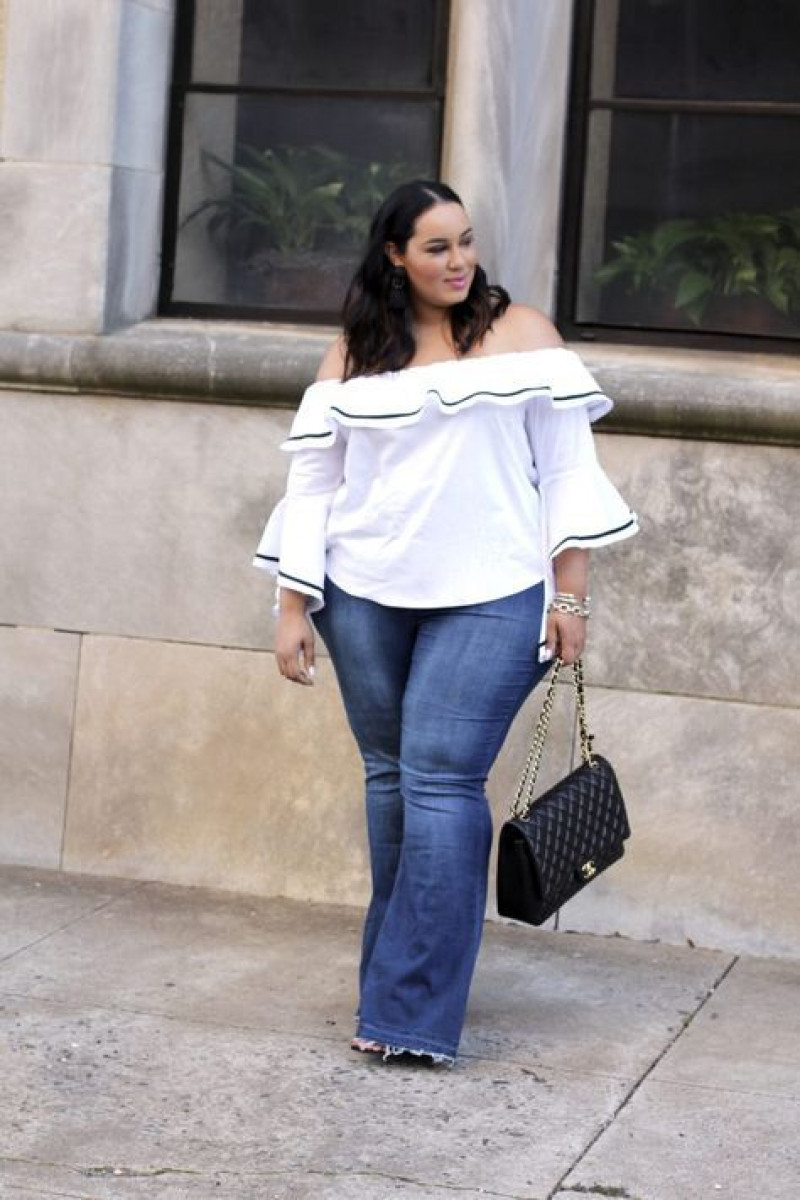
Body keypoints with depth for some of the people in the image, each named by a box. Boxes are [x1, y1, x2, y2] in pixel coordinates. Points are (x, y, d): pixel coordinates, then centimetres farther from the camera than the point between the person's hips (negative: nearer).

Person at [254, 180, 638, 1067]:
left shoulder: (520, 333, 2)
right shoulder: (353, 354, 8)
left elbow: (565, 468, 1)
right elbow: (312, 483, 9)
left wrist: (570, 596, -3)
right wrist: (293, 608, 4)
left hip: (488, 601, -3)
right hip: (366, 599, 3)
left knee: (440, 780, -11)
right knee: (389, 776, 8)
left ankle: (413, 1012, -10)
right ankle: (401, 971, 19)